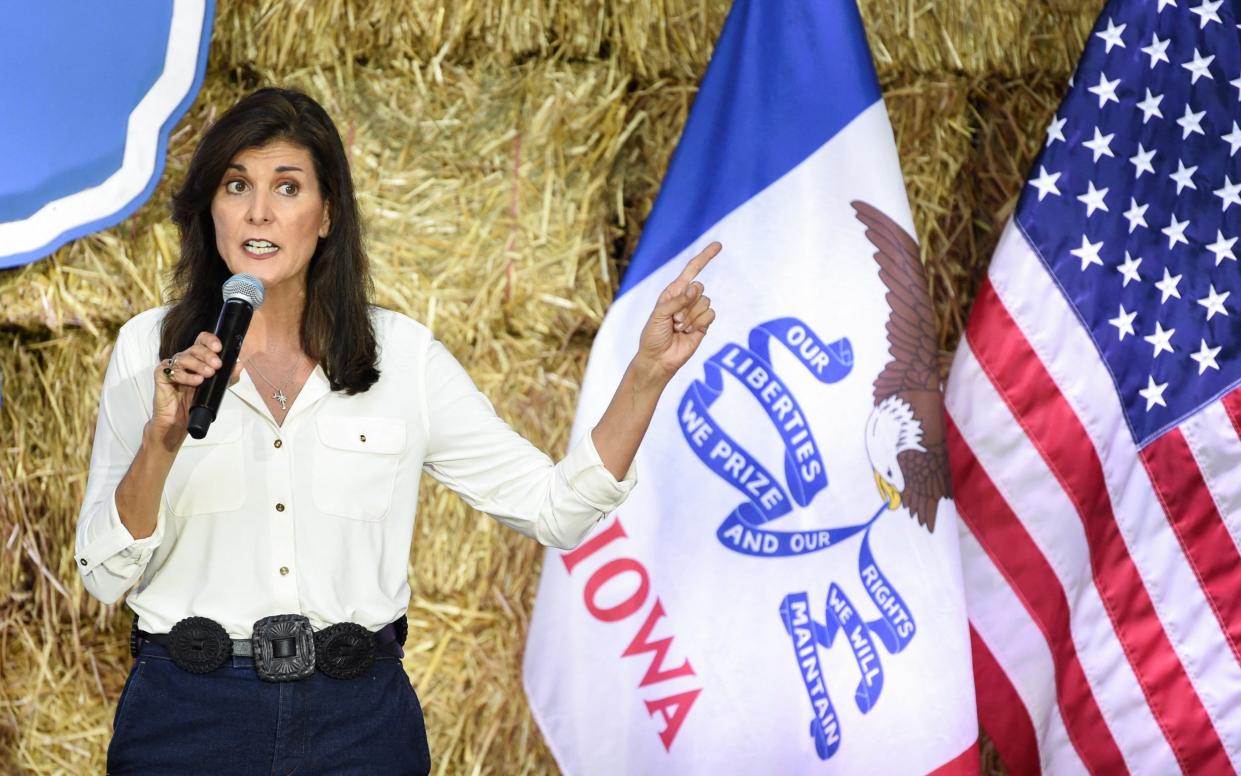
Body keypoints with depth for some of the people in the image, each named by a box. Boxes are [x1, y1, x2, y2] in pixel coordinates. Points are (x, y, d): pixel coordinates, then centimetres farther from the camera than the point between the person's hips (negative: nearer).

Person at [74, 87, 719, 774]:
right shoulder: (148, 349, 0)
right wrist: (163, 439, -19)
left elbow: (555, 509, 0)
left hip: (357, 719, 1)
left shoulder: (405, 355, 1)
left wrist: (648, 370, -7)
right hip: (187, 714, 0)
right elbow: (106, 574, -4)